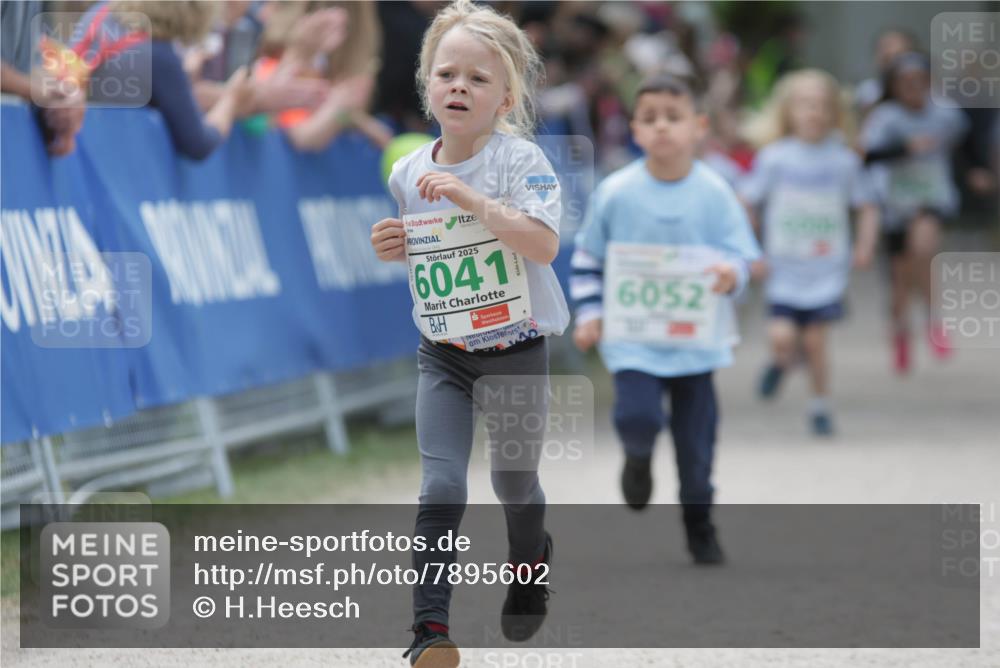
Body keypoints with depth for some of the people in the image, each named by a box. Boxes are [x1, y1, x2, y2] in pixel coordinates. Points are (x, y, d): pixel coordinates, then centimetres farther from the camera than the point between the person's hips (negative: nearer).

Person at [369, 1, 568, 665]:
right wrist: (389, 247, -5)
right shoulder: (406, 173, 0)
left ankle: (530, 561, 47)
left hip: (516, 350, -3)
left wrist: (469, 198, -35)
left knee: (514, 481, 16)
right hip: (442, 354, 3)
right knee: (441, 489, -7)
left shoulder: (521, 161, -16)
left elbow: (543, 244, -31)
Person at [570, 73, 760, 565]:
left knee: (696, 433, 6)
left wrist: (730, 273, -24)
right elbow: (587, 258, 6)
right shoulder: (615, 193, -5)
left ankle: (699, 523, 26)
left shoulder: (714, 193, -4)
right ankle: (639, 459, 18)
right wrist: (589, 313, -3)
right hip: (633, 337, -1)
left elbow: (741, 253, -2)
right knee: (637, 415, -20)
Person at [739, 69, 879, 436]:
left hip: (827, 272, 1)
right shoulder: (774, 158, -4)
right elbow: (745, 205, 3)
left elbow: (867, 207, 11)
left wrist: (864, 247, -2)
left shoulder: (844, 161, 0)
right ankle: (782, 361, 25)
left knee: (815, 341, 0)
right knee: (782, 337, -12)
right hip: (784, 270, -1)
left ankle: (821, 406, 20)